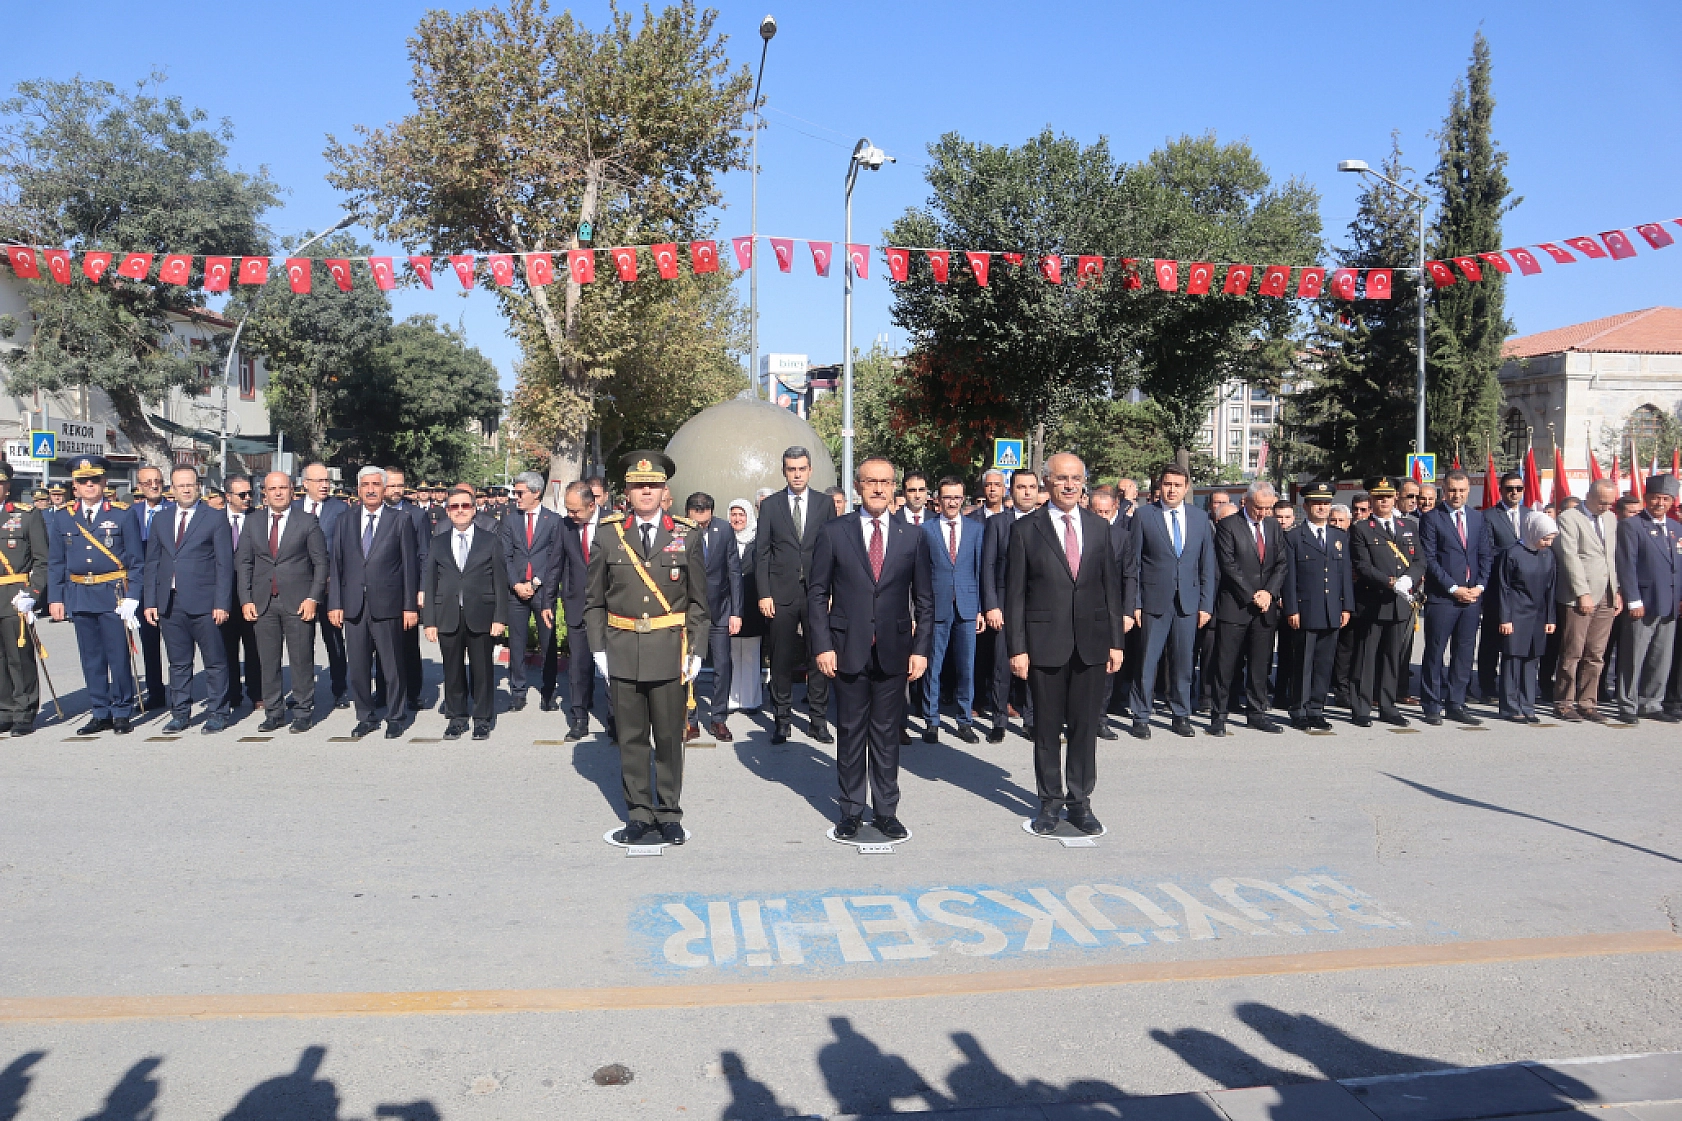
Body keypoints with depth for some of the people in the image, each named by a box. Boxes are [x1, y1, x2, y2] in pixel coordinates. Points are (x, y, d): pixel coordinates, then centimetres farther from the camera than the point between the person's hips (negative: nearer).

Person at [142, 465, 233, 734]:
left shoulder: (215, 518, 1)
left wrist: (222, 603, -10)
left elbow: (224, 564, -4)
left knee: (215, 661, 2)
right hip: (169, 604, 4)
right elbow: (152, 563, 14)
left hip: (204, 604, -4)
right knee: (178, 663, 11)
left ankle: (216, 713, 11)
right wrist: (150, 602, 6)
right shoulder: (161, 520, 13)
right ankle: (180, 714, 19)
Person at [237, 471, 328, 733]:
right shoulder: (252, 523, 11)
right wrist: (245, 600, 1)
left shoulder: (308, 522, 1)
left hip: (298, 602, -3)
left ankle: (302, 713, 10)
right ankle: (273, 713, 16)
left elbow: (320, 563, 0)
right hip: (262, 603, 3)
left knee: (302, 660, 0)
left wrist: (313, 598, -9)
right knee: (268, 662, 6)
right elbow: (242, 562, 11)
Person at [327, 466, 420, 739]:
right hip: (353, 606, 3)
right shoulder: (347, 520, 11)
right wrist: (334, 603, 2)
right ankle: (365, 717, 21)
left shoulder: (401, 520, 2)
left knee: (392, 666, 3)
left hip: (387, 606, -3)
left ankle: (395, 718, 16)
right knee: (357, 666, 8)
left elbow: (410, 565, 0)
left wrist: (410, 606, -5)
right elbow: (335, 563, 9)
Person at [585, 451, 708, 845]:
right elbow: (595, 602, 8)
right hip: (622, 651, 1)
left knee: (670, 738, 6)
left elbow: (697, 602, 6)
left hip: (670, 653, 0)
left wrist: (696, 650, 0)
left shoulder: (687, 536, 4)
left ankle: (669, 814, 19)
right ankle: (639, 813, 19)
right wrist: (599, 649, 1)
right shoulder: (607, 536, 4)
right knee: (631, 738, 8)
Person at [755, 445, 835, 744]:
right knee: (782, 660, 4)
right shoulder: (770, 505, 6)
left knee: (819, 658, 3)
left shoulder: (825, 505, 7)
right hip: (781, 594, 0)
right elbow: (761, 552, 4)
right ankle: (782, 719, 15)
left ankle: (819, 720, 13)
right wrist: (764, 594, -4)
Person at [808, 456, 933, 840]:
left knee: (887, 735, 8)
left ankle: (886, 811, 19)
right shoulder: (833, 533, 1)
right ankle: (851, 811, 19)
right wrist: (822, 645, -7)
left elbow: (924, 599, 7)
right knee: (850, 733, 7)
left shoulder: (913, 536, 5)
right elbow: (817, 592, 1)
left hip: (894, 652, 1)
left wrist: (921, 648, -1)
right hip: (848, 650, -1)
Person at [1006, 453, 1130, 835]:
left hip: (1091, 643, 2)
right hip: (1045, 642, -2)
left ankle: (1079, 801, 20)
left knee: (1085, 726, 7)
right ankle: (1050, 801, 20)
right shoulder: (1026, 530, -2)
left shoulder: (1099, 527, 7)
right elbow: (1014, 594, -3)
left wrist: (1116, 640, 5)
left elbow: (1111, 585, 9)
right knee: (1047, 727, 7)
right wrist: (1017, 648, -7)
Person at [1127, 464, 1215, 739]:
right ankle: (1141, 717, 11)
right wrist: (1134, 603, -6)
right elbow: (1133, 563, -1)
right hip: (1154, 601, -3)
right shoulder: (1143, 515, 0)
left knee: (1183, 661, 8)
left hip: (1189, 601, 3)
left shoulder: (1200, 518, 9)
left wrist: (1206, 604, 5)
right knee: (1147, 661, 0)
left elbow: (1208, 565, 11)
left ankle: (1181, 715, 21)